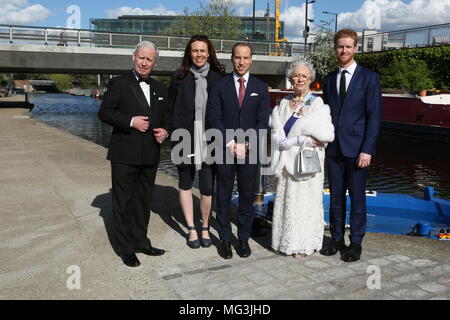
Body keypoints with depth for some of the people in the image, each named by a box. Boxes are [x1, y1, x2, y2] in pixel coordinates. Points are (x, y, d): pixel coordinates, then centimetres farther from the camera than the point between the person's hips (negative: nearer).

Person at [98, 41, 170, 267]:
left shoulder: (160, 89, 14)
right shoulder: (119, 84, -2)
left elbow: (166, 116, 19)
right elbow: (104, 113, -7)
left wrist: (165, 131, -2)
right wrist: (131, 121, -19)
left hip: (150, 155, 5)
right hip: (125, 155, -5)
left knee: (144, 201, 14)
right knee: (123, 202, 2)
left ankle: (141, 242, 28)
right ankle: (125, 248, 14)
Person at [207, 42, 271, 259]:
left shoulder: (260, 88, 7)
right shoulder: (220, 86, 4)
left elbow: (263, 122, 0)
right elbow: (213, 118, -3)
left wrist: (245, 144, -10)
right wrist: (231, 144, -12)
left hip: (250, 152, 1)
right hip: (225, 151, -1)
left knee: (247, 197, 8)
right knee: (223, 197, 6)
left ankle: (244, 239, 21)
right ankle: (225, 239, 18)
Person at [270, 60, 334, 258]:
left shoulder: (317, 103, -5)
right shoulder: (284, 103, 10)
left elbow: (326, 135, -15)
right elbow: (276, 134, 4)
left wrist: (290, 140, -15)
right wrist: (302, 140, -13)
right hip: (287, 160, 4)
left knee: (305, 201, 3)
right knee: (286, 200, 8)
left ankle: (303, 244, 16)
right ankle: (287, 241, 21)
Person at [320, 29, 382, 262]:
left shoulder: (369, 78, -1)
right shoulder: (329, 80, 12)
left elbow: (374, 116, -6)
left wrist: (367, 149, -13)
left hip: (357, 148, -4)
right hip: (334, 149, 4)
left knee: (357, 197, 4)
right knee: (335, 196, 10)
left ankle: (356, 242, 17)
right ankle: (337, 239, 23)